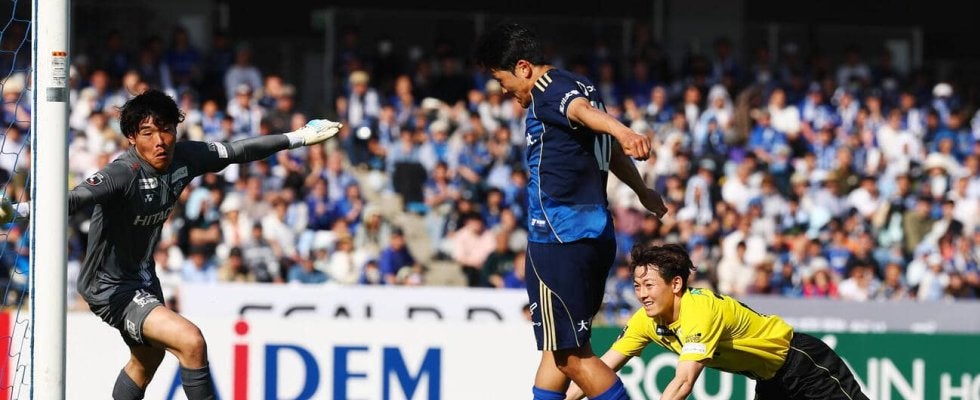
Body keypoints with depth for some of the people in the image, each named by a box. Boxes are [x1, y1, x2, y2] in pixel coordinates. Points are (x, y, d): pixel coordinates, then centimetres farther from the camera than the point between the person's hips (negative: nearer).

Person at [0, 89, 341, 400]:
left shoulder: (184, 157, -10)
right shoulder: (122, 174, -31)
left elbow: (239, 151, 6)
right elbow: (76, 199, -47)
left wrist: (298, 138, 15)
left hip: (143, 277, 9)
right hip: (109, 287, -9)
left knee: (148, 359, 29)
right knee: (191, 342, -24)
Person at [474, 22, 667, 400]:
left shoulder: (548, 93, -12)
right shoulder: (579, 86, 19)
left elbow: (583, 111, -36)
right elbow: (611, 153, 35)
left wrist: (622, 132, -57)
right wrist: (643, 192, 51)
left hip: (560, 239, -10)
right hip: (594, 234, 10)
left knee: (572, 354, -9)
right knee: (556, 347, 17)